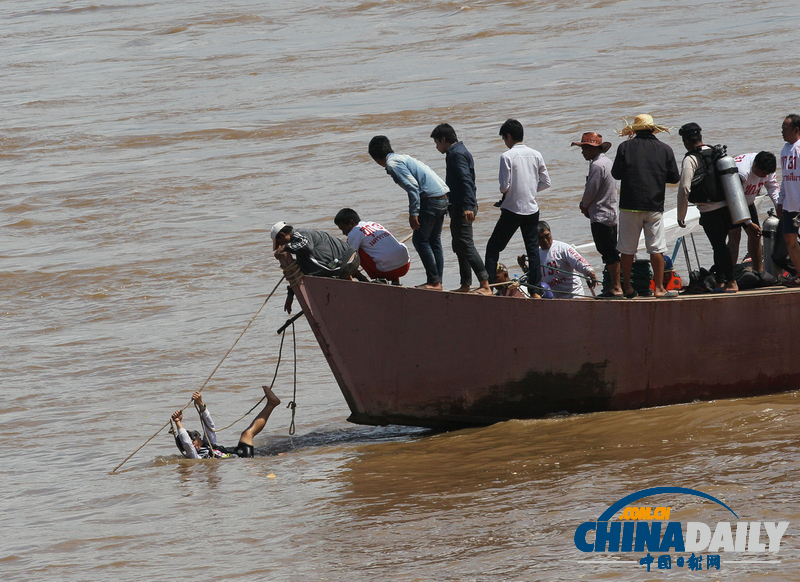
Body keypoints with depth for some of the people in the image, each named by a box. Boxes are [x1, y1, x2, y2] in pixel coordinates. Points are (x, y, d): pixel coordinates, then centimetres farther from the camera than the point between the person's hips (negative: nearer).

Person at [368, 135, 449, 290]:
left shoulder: (392, 163, -7)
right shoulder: (402, 158, 22)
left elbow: (412, 186, -17)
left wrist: (413, 213, -16)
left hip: (431, 199, -9)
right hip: (443, 198, 9)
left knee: (420, 240, -3)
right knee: (434, 241, 14)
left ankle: (434, 281, -6)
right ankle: (437, 281, 13)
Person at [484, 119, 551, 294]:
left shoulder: (507, 156, -12)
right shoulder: (536, 155, 3)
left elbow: (504, 186, -15)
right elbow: (546, 182, 6)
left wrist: (503, 191, 8)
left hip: (512, 209, -5)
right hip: (532, 209, 5)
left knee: (493, 247, 5)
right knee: (533, 249, 10)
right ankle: (535, 289, 6)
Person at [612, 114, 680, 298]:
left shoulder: (625, 147, -2)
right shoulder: (665, 150, 1)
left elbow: (616, 174, -1)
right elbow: (675, 178, 5)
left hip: (629, 205, 0)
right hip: (655, 206, 0)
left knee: (627, 248, 8)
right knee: (656, 248, 3)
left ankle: (627, 287, 12)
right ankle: (659, 288, 1)